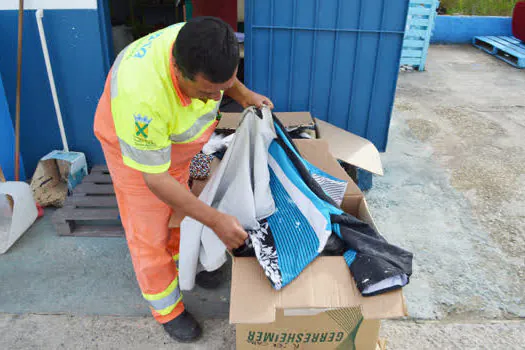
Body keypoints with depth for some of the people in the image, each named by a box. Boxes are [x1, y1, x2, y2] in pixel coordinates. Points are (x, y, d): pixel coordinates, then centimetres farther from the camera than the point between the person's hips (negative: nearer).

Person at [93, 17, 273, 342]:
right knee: (149, 233, 4)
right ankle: (167, 309, 27)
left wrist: (244, 94, -14)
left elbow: (224, 78, 1)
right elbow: (156, 180, -34)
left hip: (177, 139, 6)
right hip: (133, 147, -5)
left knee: (182, 206, 22)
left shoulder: (201, 46, -27)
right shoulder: (140, 96, -45)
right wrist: (215, 220, -33)